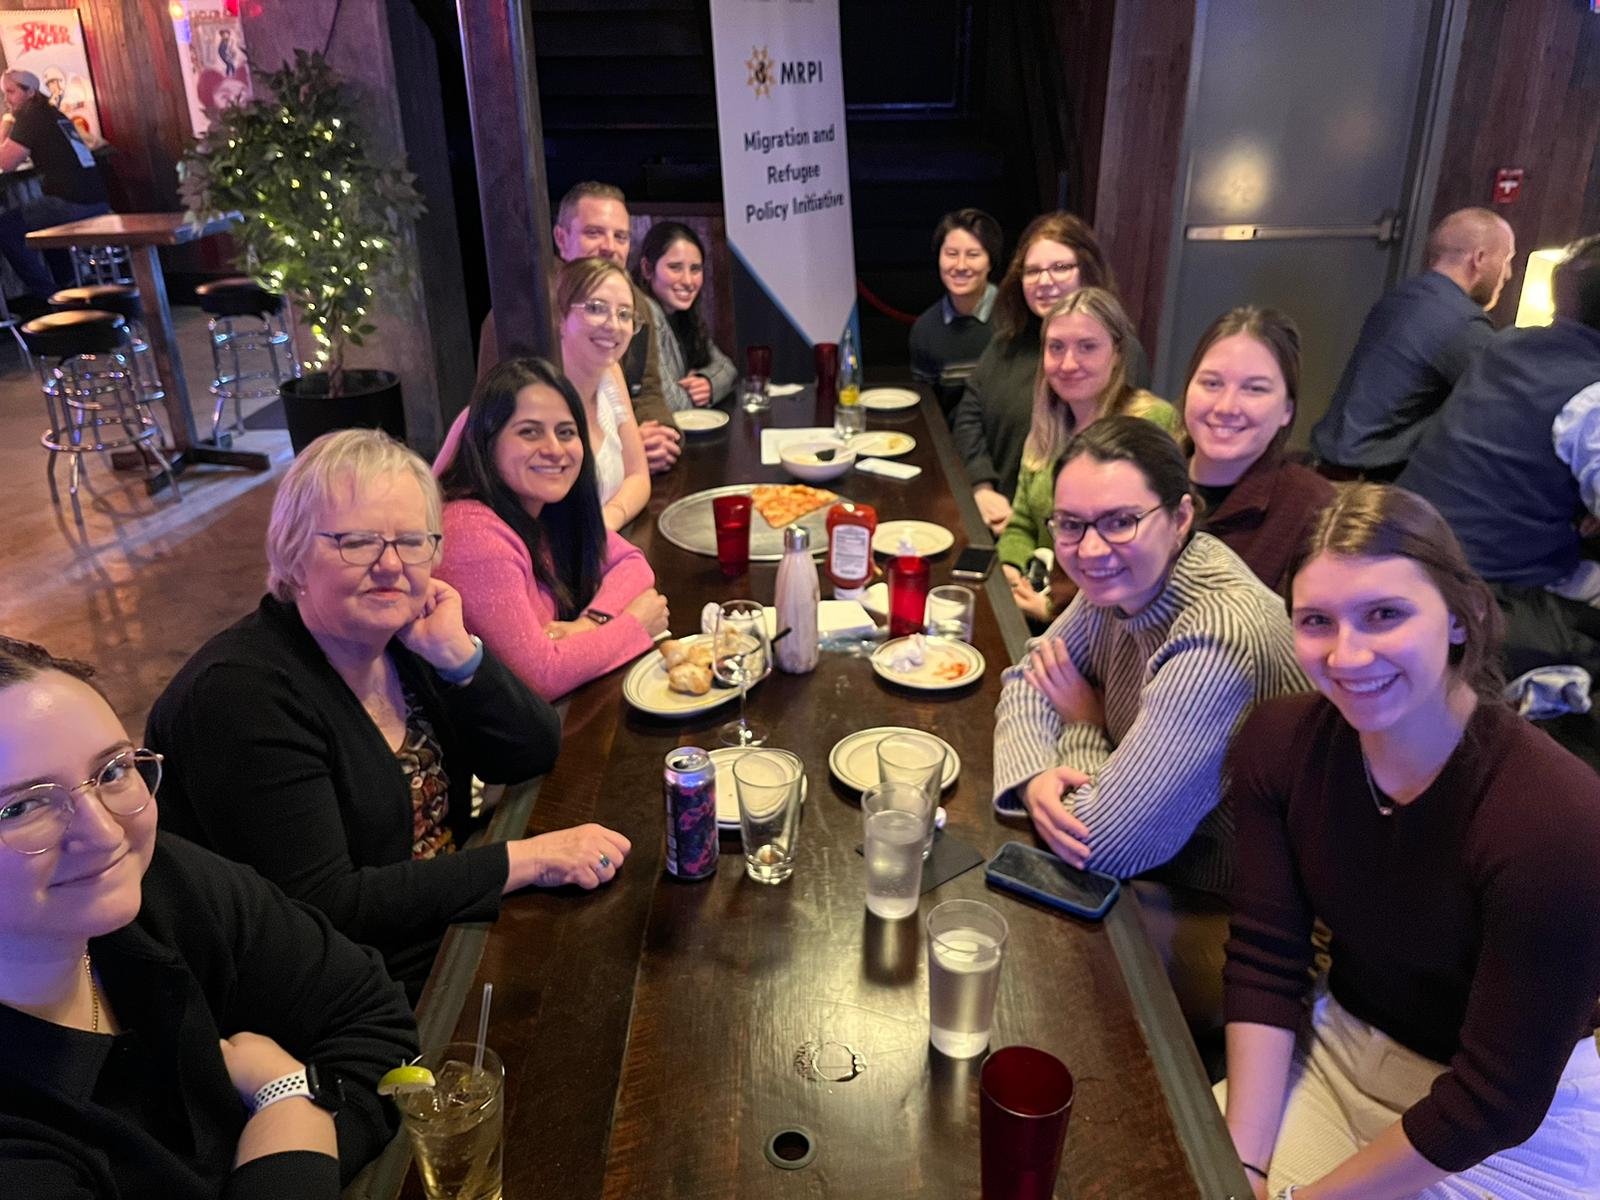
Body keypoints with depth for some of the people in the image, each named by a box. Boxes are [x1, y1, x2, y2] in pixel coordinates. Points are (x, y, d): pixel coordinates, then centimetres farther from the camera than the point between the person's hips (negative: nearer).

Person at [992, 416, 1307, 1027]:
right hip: (1154, 856, 8)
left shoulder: (1217, 640, -35)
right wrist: (1033, 776, -18)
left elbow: (1103, 841, -32)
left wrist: (1083, 723, -12)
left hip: (1218, 912, -8)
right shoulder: (1127, 577, -8)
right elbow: (1030, 676, 4)